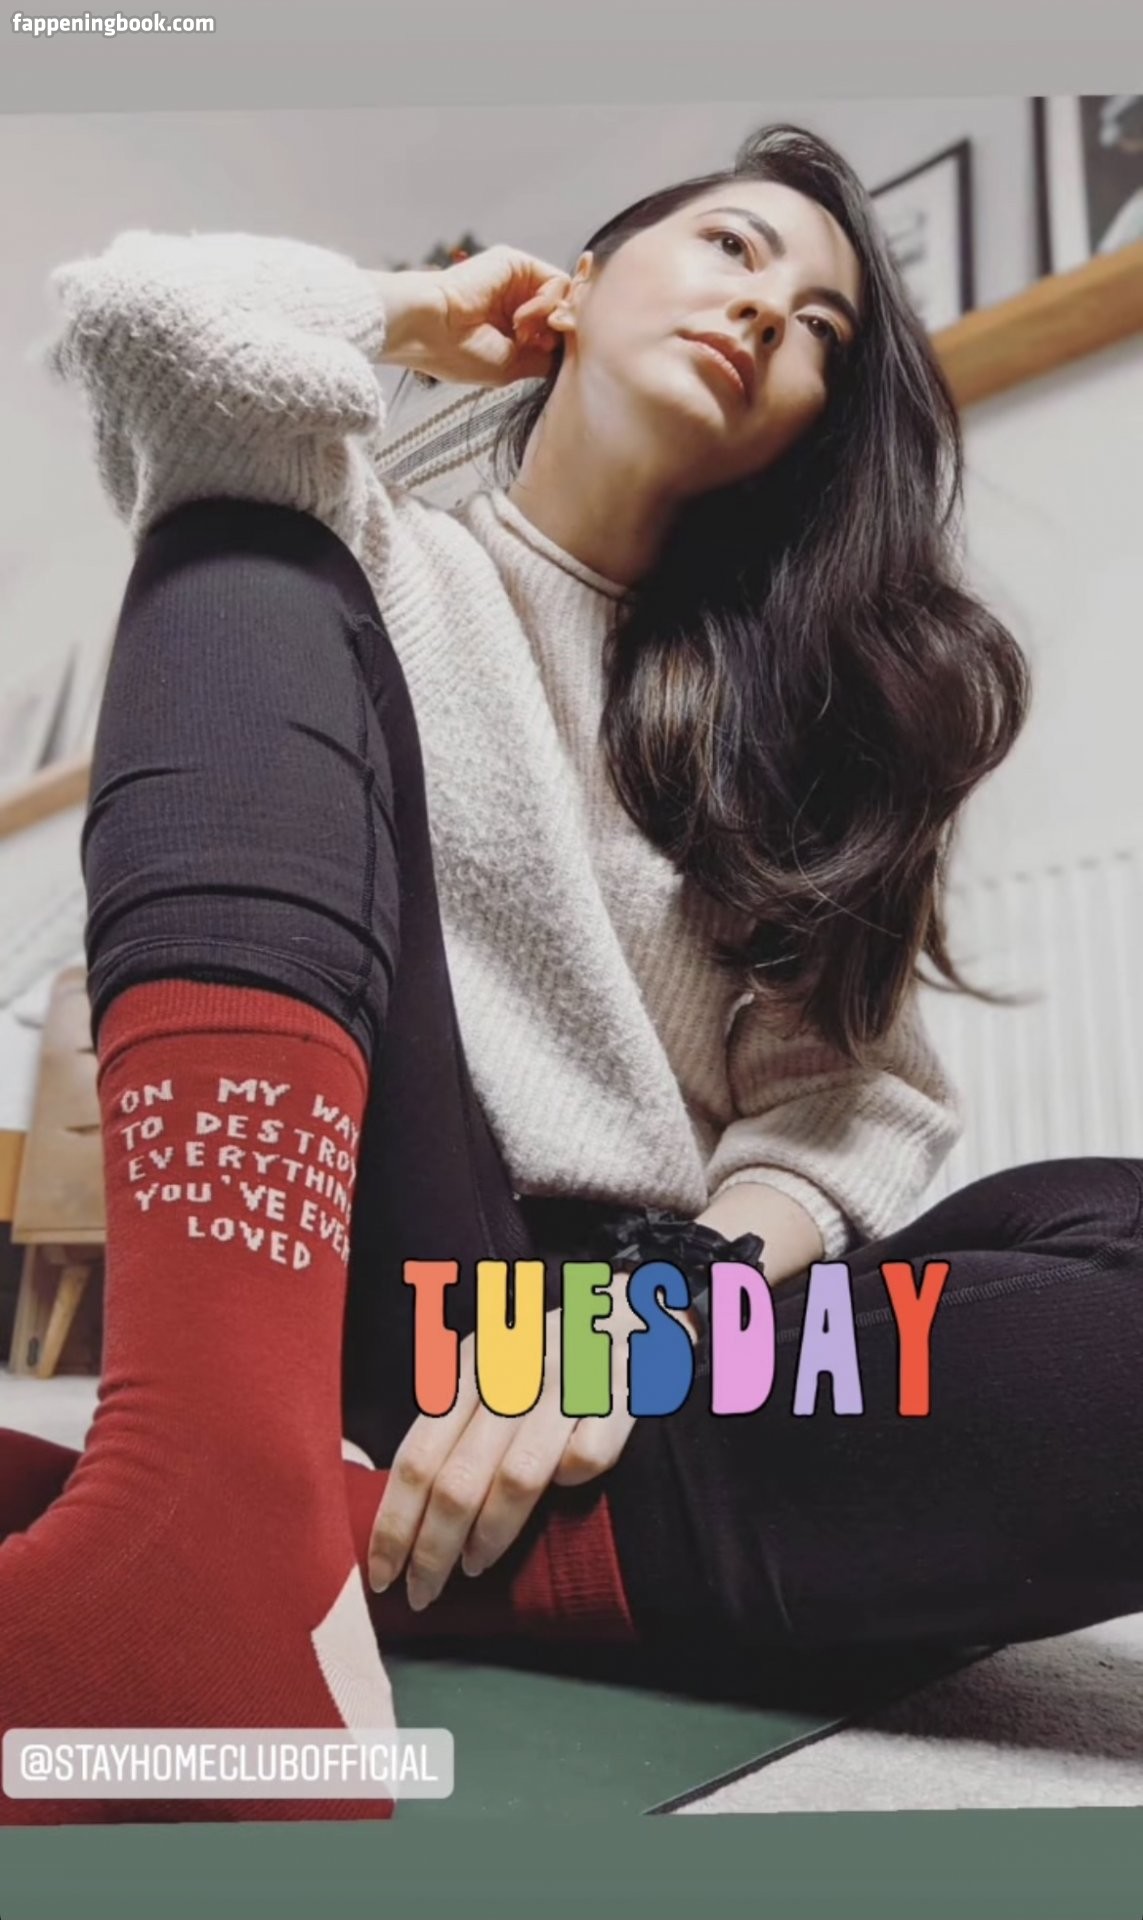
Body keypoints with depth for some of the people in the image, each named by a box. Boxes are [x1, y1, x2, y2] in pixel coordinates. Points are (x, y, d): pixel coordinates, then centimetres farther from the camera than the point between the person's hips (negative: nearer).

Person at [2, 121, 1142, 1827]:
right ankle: (224, 1507, -36)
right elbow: (142, 312, -9)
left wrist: (654, 1319, -15)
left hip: (655, 1343, 3)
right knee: (256, 564, -15)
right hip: (345, 1289, -1)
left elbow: (852, 1099, 4)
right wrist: (418, 317, 10)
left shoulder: (806, 710, 15)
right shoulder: (363, 564, 12)